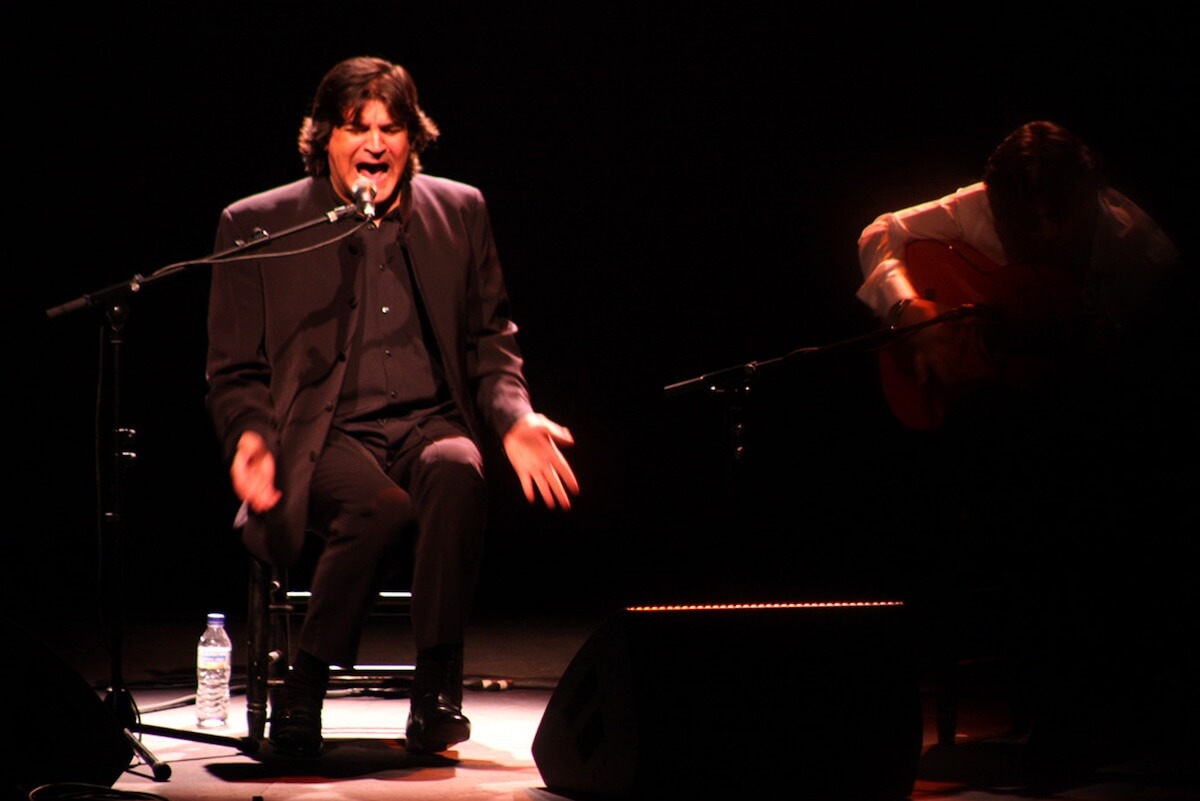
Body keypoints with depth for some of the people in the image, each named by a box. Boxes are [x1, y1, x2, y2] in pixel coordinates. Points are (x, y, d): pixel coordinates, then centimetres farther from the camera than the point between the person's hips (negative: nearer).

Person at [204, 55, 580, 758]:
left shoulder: (460, 211, 13)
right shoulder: (257, 226, 5)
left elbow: (491, 340, 19)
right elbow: (236, 371, 7)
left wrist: (515, 419, -1)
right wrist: (251, 436, -15)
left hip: (428, 424, 2)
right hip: (325, 434, -2)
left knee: (456, 471, -35)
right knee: (381, 506, -36)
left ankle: (436, 693, -27)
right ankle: (302, 693, -17)